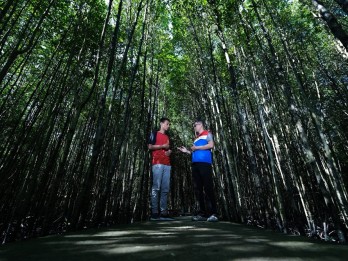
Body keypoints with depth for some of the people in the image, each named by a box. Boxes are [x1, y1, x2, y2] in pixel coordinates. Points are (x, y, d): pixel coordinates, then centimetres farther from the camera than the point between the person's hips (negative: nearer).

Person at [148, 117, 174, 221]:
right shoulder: (155, 133, 8)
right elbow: (150, 146, -2)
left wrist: (169, 151, 8)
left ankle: (163, 213, 6)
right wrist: (163, 146, -4)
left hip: (167, 164, 7)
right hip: (157, 163, -6)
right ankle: (154, 213, -4)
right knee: (156, 187, -9)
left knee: (165, 189, 3)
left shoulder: (167, 137, 27)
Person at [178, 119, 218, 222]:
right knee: (197, 189, 3)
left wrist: (197, 148, -5)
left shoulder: (207, 134, 9)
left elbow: (211, 145, -8)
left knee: (208, 188, -9)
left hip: (204, 163, -7)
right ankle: (202, 213, 9)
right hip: (195, 164, 7)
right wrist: (187, 151, 16)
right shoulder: (196, 138, 27)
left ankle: (213, 213, -4)